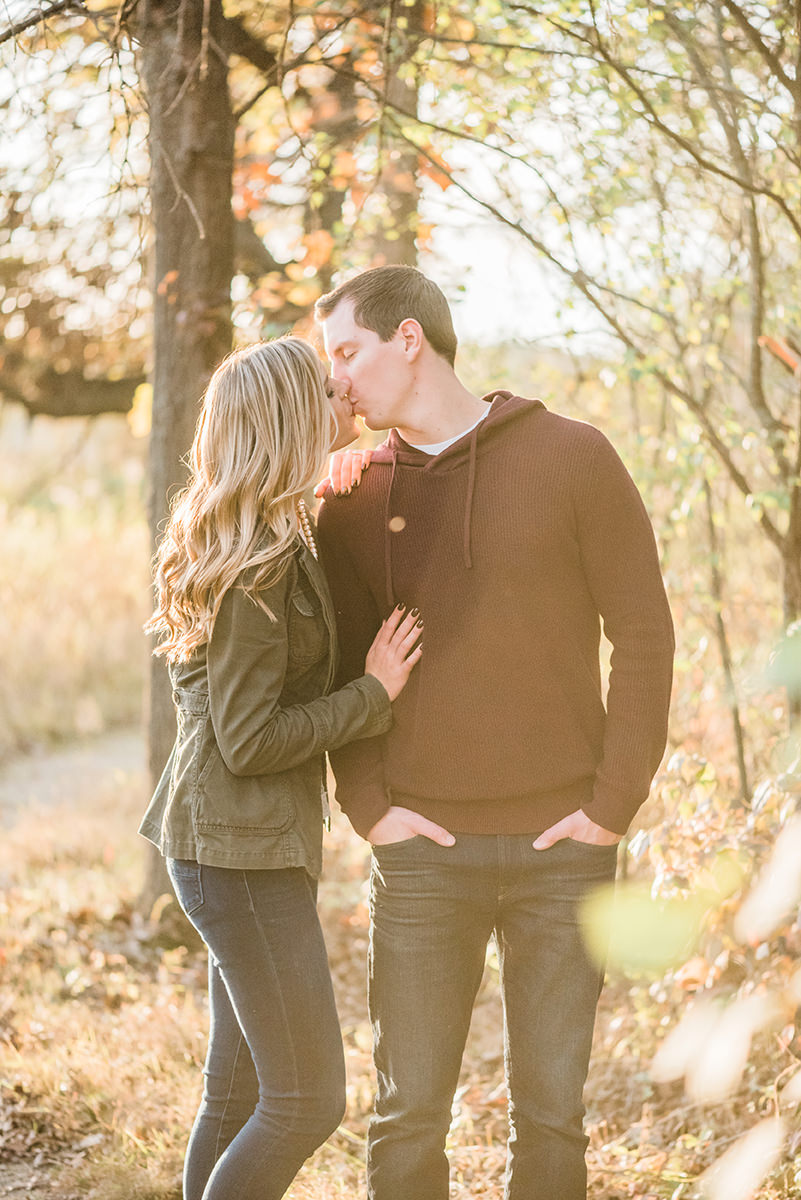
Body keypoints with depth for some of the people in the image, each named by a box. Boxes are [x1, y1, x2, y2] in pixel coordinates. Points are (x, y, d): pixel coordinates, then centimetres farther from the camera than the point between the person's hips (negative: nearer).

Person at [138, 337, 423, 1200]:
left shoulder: (270, 541, 10)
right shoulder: (260, 562, -18)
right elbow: (250, 740, -20)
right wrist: (375, 693, -12)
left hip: (244, 844, 10)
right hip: (241, 847, -10)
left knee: (238, 1096, 15)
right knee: (308, 1101, -5)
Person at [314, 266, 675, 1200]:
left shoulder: (572, 459, -2)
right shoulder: (352, 502, 7)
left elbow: (644, 636, -2)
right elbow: (338, 666, 10)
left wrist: (615, 804, -8)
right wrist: (367, 803, -4)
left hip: (561, 845, -2)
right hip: (423, 851, 2)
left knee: (551, 1111, 8)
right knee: (408, 1112, 5)